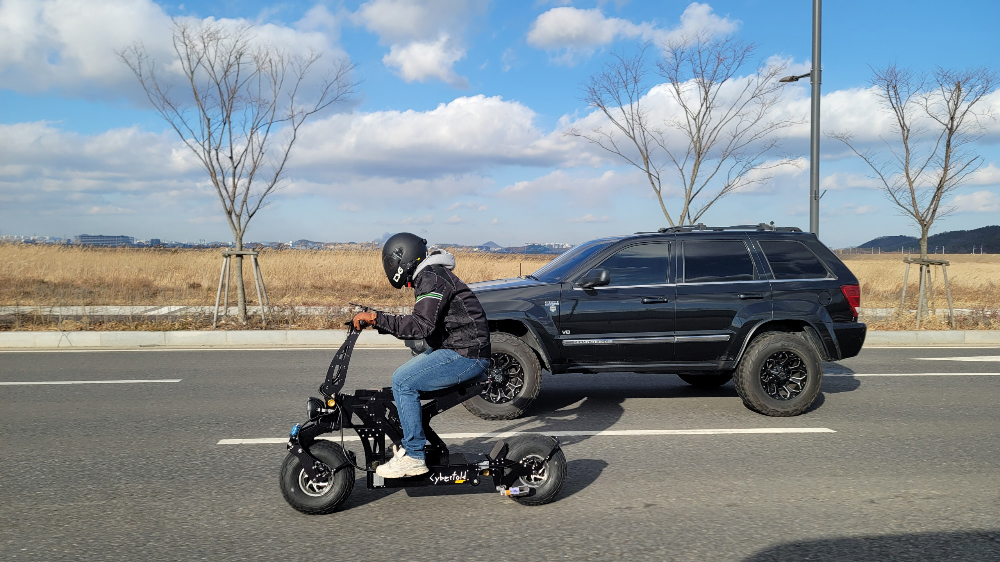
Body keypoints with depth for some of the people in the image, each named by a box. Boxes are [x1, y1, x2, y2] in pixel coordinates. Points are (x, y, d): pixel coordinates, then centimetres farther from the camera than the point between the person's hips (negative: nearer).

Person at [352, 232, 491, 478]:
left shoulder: (431, 278, -15)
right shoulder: (428, 276, 18)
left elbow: (422, 326, -28)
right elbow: (420, 323, 21)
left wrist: (377, 318, -25)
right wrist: (377, 321, 16)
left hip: (467, 355, -11)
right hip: (455, 349, 11)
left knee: (403, 381, -16)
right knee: (403, 376, 15)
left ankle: (414, 457, -9)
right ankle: (412, 443, 22)